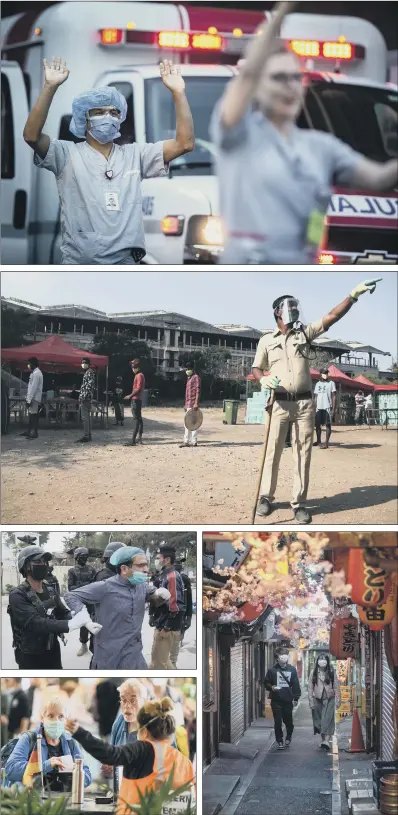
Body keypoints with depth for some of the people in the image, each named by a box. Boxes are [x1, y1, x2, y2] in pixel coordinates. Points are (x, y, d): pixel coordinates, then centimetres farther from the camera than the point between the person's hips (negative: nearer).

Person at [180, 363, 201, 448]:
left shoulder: (196, 377, -6)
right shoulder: (188, 378, 21)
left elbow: (198, 391, -14)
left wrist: (196, 403, -21)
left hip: (192, 404, -9)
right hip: (188, 404, 9)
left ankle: (193, 441, -8)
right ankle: (187, 441, 10)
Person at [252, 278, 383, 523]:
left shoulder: (305, 332, 9)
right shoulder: (266, 340, 8)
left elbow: (332, 316, 0)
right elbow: (256, 368, 10)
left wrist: (354, 294, -11)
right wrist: (263, 379, -14)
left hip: (305, 403, 1)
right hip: (279, 403, -1)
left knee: (303, 453, 1)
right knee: (273, 450, -1)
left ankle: (299, 503, 5)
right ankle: (266, 497, 11)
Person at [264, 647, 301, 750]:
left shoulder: (292, 670, 4)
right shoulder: (272, 670, -1)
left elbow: (295, 685, 6)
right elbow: (266, 682, 4)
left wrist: (296, 697, 2)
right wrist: (271, 687, -16)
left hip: (288, 700, 1)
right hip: (276, 700, -1)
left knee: (288, 721, 10)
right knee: (278, 722, 0)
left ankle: (288, 737, 35)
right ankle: (279, 741, 11)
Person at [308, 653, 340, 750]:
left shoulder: (332, 672, 0)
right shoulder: (313, 673, 2)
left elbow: (336, 687, 1)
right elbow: (310, 687, 2)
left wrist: (337, 700, -4)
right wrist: (311, 701, -2)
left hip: (329, 699, -2)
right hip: (317, 699, 2)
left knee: (328, 719, -10)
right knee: (318, 720, 6)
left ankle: (326, 740, -17)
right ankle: (322, 739, 19)